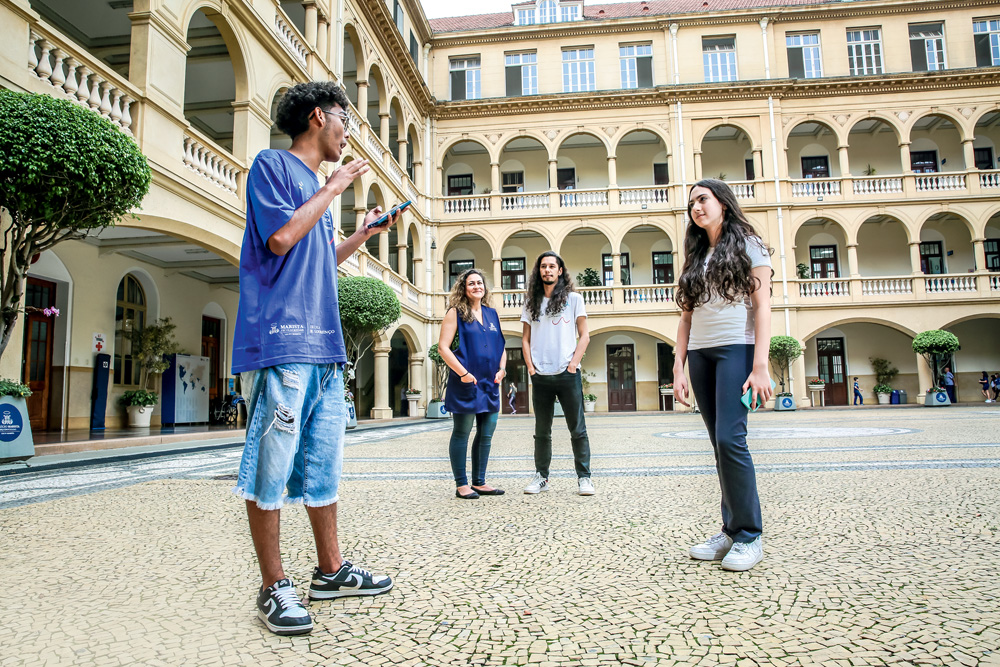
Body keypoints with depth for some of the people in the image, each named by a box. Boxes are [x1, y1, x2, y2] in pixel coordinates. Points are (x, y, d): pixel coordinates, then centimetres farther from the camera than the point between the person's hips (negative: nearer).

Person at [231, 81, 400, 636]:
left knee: (324, 463, 11)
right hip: (281, 343, -9)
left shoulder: (318, 184, 25)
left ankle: (331, 570, 21)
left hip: (324, 347, 9)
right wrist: (333, 187, -5)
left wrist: (362, 236, 21)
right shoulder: (272, 165, 1)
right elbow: (281, 238, -14)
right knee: (271, 467, -3)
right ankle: (273, 587, 7)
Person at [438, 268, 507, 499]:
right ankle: (461, 485, 10)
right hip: (465, 384, -6)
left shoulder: (492, 314, 15)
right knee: (462, 434, 1)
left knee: (486, 434, 9)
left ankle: (479, 482, 21)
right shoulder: (456, 312, -2)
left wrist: (502, 369, 3)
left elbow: (501, 346, 20)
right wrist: (463, 372, -16)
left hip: (490, 384, 6)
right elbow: (443, 346, -9)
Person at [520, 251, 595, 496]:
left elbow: (584, 336, 3)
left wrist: (573, 364, -8)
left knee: (578, 430, 0)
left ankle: (584, 477, 8)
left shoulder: (573, 298, 5)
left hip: (567, 375, -2)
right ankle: (541, 477, 19)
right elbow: (525, 339, 13)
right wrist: (530, 367, 0)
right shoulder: (531, 303, 12)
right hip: (540, 376, 3)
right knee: (542, 431, 10)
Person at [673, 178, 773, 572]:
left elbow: (762, 306, -4)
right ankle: (731, 530, 12)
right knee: (720, 443, 5)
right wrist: (679, 368, 7)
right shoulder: (695, 257, 19)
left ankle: (750, 536, -3)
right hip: (700, 354, 6)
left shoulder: (747, 245, 5)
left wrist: (760, 365, -14)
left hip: (736, 348, -5)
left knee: (730, 438, -14)